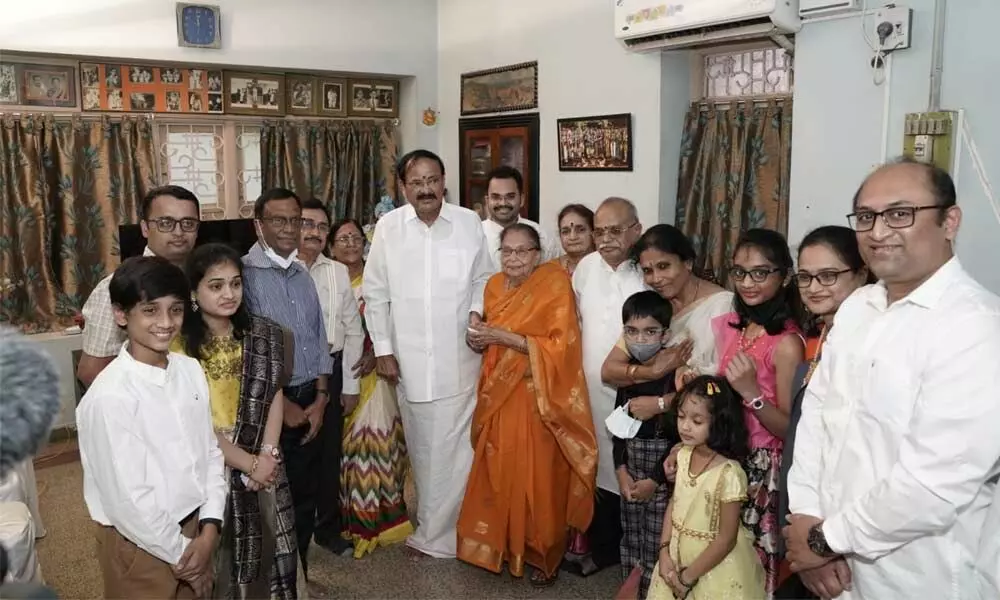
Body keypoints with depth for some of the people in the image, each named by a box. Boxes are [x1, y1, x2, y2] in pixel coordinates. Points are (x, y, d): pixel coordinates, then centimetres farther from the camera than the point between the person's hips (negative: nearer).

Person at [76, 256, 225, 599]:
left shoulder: (191, 370, -4)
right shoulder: (110, 396, -23)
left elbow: (210, 451, 2)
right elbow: (127, 499, -20)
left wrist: (209, 530, -6)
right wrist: (178, 552, -10)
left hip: (194, 528, 6)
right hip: (141, 544, -6)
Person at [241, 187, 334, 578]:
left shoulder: (303, 275, 10)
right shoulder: (244, 274, -12)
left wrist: (319, 399, 2)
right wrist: (282, 404, -10)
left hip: (310, 401, 6)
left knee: (306, 496, 15)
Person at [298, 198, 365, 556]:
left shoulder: (339, 272, 5)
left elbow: (353, 330, 7)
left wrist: (350, 385, 5)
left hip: (332, 370, 4)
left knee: (329, 453, 15)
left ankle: (328, 527, 33)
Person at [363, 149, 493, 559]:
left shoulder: (469, 223, -1)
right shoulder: (388, 227, -1)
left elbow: (483, 278, 10)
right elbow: (375, 293, 3)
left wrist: (476, 310, -10)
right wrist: (383, 350, 0)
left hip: (458, 358, -1)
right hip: (409, 357, 1)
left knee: (455, 448, 0)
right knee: (421, 448, 13)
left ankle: (432, 535, 16)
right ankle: (435, 525, 32)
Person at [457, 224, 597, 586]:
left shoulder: (555, 285, -11)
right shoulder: (495, 286, 8)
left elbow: (561, 348, -18)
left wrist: (507, 337, -22)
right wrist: (479, 341, -3)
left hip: (538, 400, -5)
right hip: (499, 397, 6)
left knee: (538, 482, 0)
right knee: (498, 477, 9)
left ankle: (544, 556, 21)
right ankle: (503, 546, 29)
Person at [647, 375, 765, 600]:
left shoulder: (729, 473, -25)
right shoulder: (683, 455, -6)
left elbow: (726, 538, -19)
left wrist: (688, 576, -14)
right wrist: (664, 551, -4)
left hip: (716, 564, -6)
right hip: (678, 554, 6)